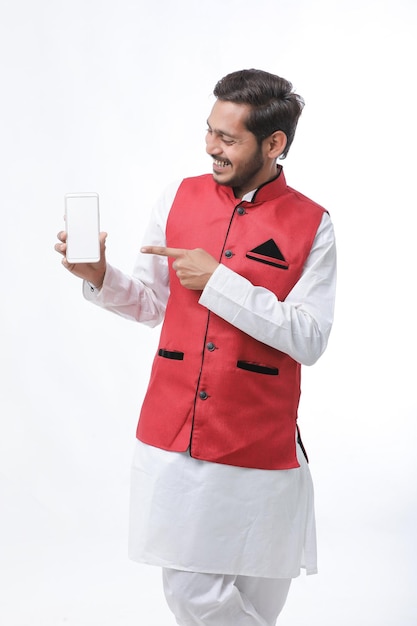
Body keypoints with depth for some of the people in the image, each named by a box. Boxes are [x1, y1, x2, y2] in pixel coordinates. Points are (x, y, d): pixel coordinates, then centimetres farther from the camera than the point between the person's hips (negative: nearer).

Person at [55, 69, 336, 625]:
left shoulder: (310, 225, -4)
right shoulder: (179, 199, 5)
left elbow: (309, 340, -11)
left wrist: (219, 281, -16)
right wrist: (100, 278, -6)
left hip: (259, 449, -2)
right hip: (172, 438, 2)